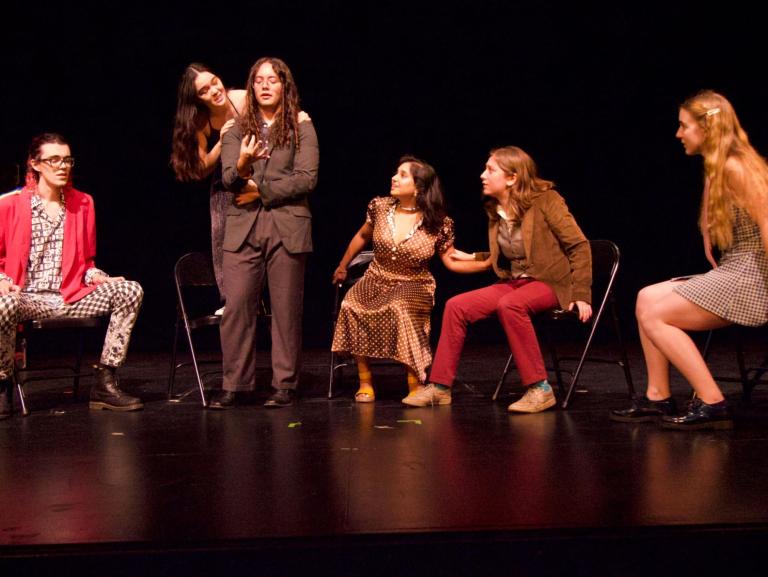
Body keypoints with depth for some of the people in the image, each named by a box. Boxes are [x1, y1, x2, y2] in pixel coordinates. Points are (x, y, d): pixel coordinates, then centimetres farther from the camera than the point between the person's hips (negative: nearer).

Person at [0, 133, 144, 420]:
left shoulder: (83, 203, 11)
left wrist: (98, 277, -2)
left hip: (70, 296, 4)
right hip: (26, 297, -4)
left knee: (130, 291, -17)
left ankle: (105, 383, -12)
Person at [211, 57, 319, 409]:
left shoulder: (301, 128, 7)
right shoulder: (238, 129, 13)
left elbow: (306, 178, -3)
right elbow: (228, 179, 2)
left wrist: (260, 190, -7)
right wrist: (241, 166, -21)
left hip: (287, 225, -1)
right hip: (243, 227, 2)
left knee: (286, 310, 1)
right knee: (236, 306, -5)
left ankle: (285, 385, 9)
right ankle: (234, 384, 3)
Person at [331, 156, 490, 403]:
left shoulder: (438, 224, -8)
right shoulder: (380, 207, 0)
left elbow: (451, 261, -1)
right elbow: (362, 237, 17)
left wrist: (487, 262, -13)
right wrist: (342, 266, 26)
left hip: (413, 288, -3)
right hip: (375, 282, 3)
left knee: (401, 310, -37)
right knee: (350, 306, -29)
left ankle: (415, 383, -19)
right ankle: (365, 382, -12)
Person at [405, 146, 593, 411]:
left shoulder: (545, 200, -11)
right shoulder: (494, 209, 10)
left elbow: (579, 245, -11)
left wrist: (581, 294, -17)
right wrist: (472, 258, 17)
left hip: (552, 282, -7)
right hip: (513, 281, 7)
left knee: (509, 305, -37)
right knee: (456, 306, -11)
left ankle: (540, 389, -27)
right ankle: (439, 387, -4)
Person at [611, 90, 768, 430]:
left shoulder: (734, 167, -15)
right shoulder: (716, 169, 14)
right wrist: (717, 275, 5)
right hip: (731, 272, 10)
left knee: (654, 316, -12)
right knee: (647, 298, 7)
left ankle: (712, 405, -11)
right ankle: (658, 398, 8)